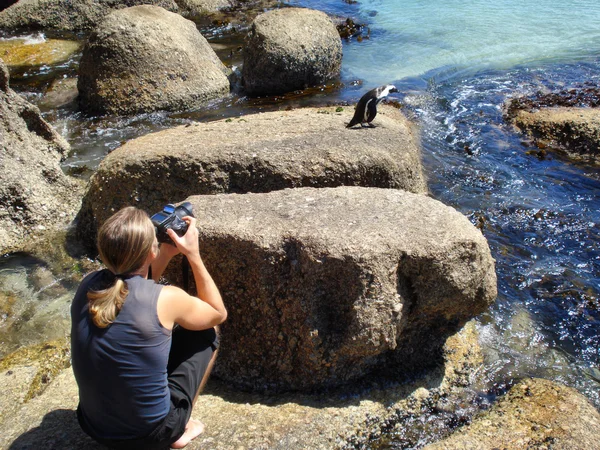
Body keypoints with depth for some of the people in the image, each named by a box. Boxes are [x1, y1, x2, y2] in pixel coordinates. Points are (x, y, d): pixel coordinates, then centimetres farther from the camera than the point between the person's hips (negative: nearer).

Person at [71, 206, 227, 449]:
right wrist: (193, 255, -3)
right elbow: (218, 314, -1)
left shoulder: (88, 285, -7)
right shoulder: (166, 299, -23)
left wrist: (165, 255, 9)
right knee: (207, 332, 11)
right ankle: (180, 430, 15)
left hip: (93, 425, 6)